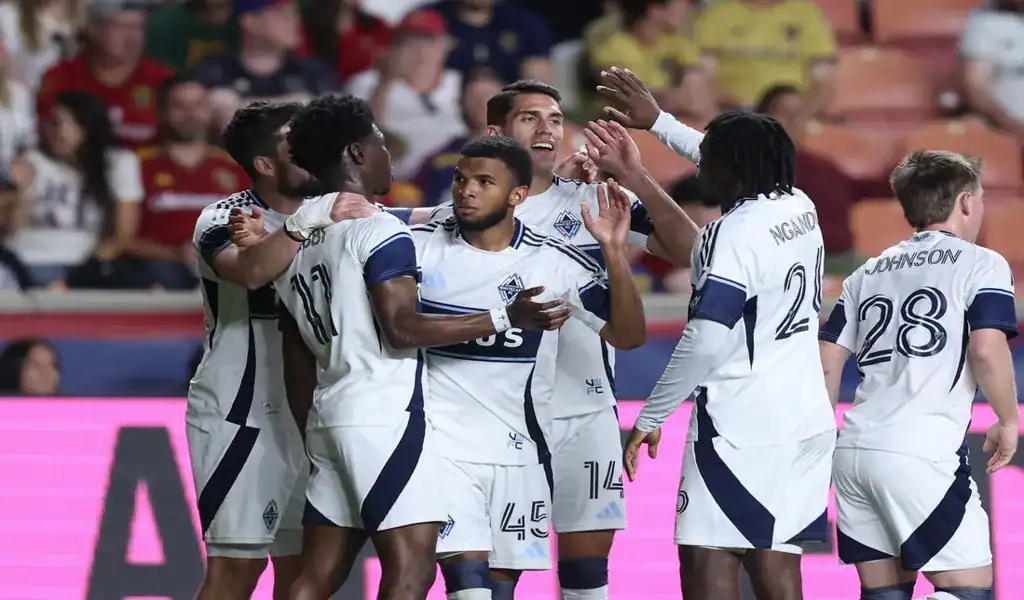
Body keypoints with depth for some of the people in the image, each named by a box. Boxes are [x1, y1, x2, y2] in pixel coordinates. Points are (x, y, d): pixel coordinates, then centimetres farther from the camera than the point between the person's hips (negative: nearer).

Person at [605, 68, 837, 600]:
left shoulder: (733, 234, -15)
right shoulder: (798, 208, 9)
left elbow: (705, 341, -20)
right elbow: (742, 164, 30)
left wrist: (650, 419, -11)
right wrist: (657, 121, 38)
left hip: (738, 424, -9)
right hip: (805, 421, 9)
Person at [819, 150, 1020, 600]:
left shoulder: (869, 273, 20)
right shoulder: (981, 264, 2)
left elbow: (827, 360, 16)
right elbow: (987, 350, -12)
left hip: (854, 450, 7)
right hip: (921, 455, -7)